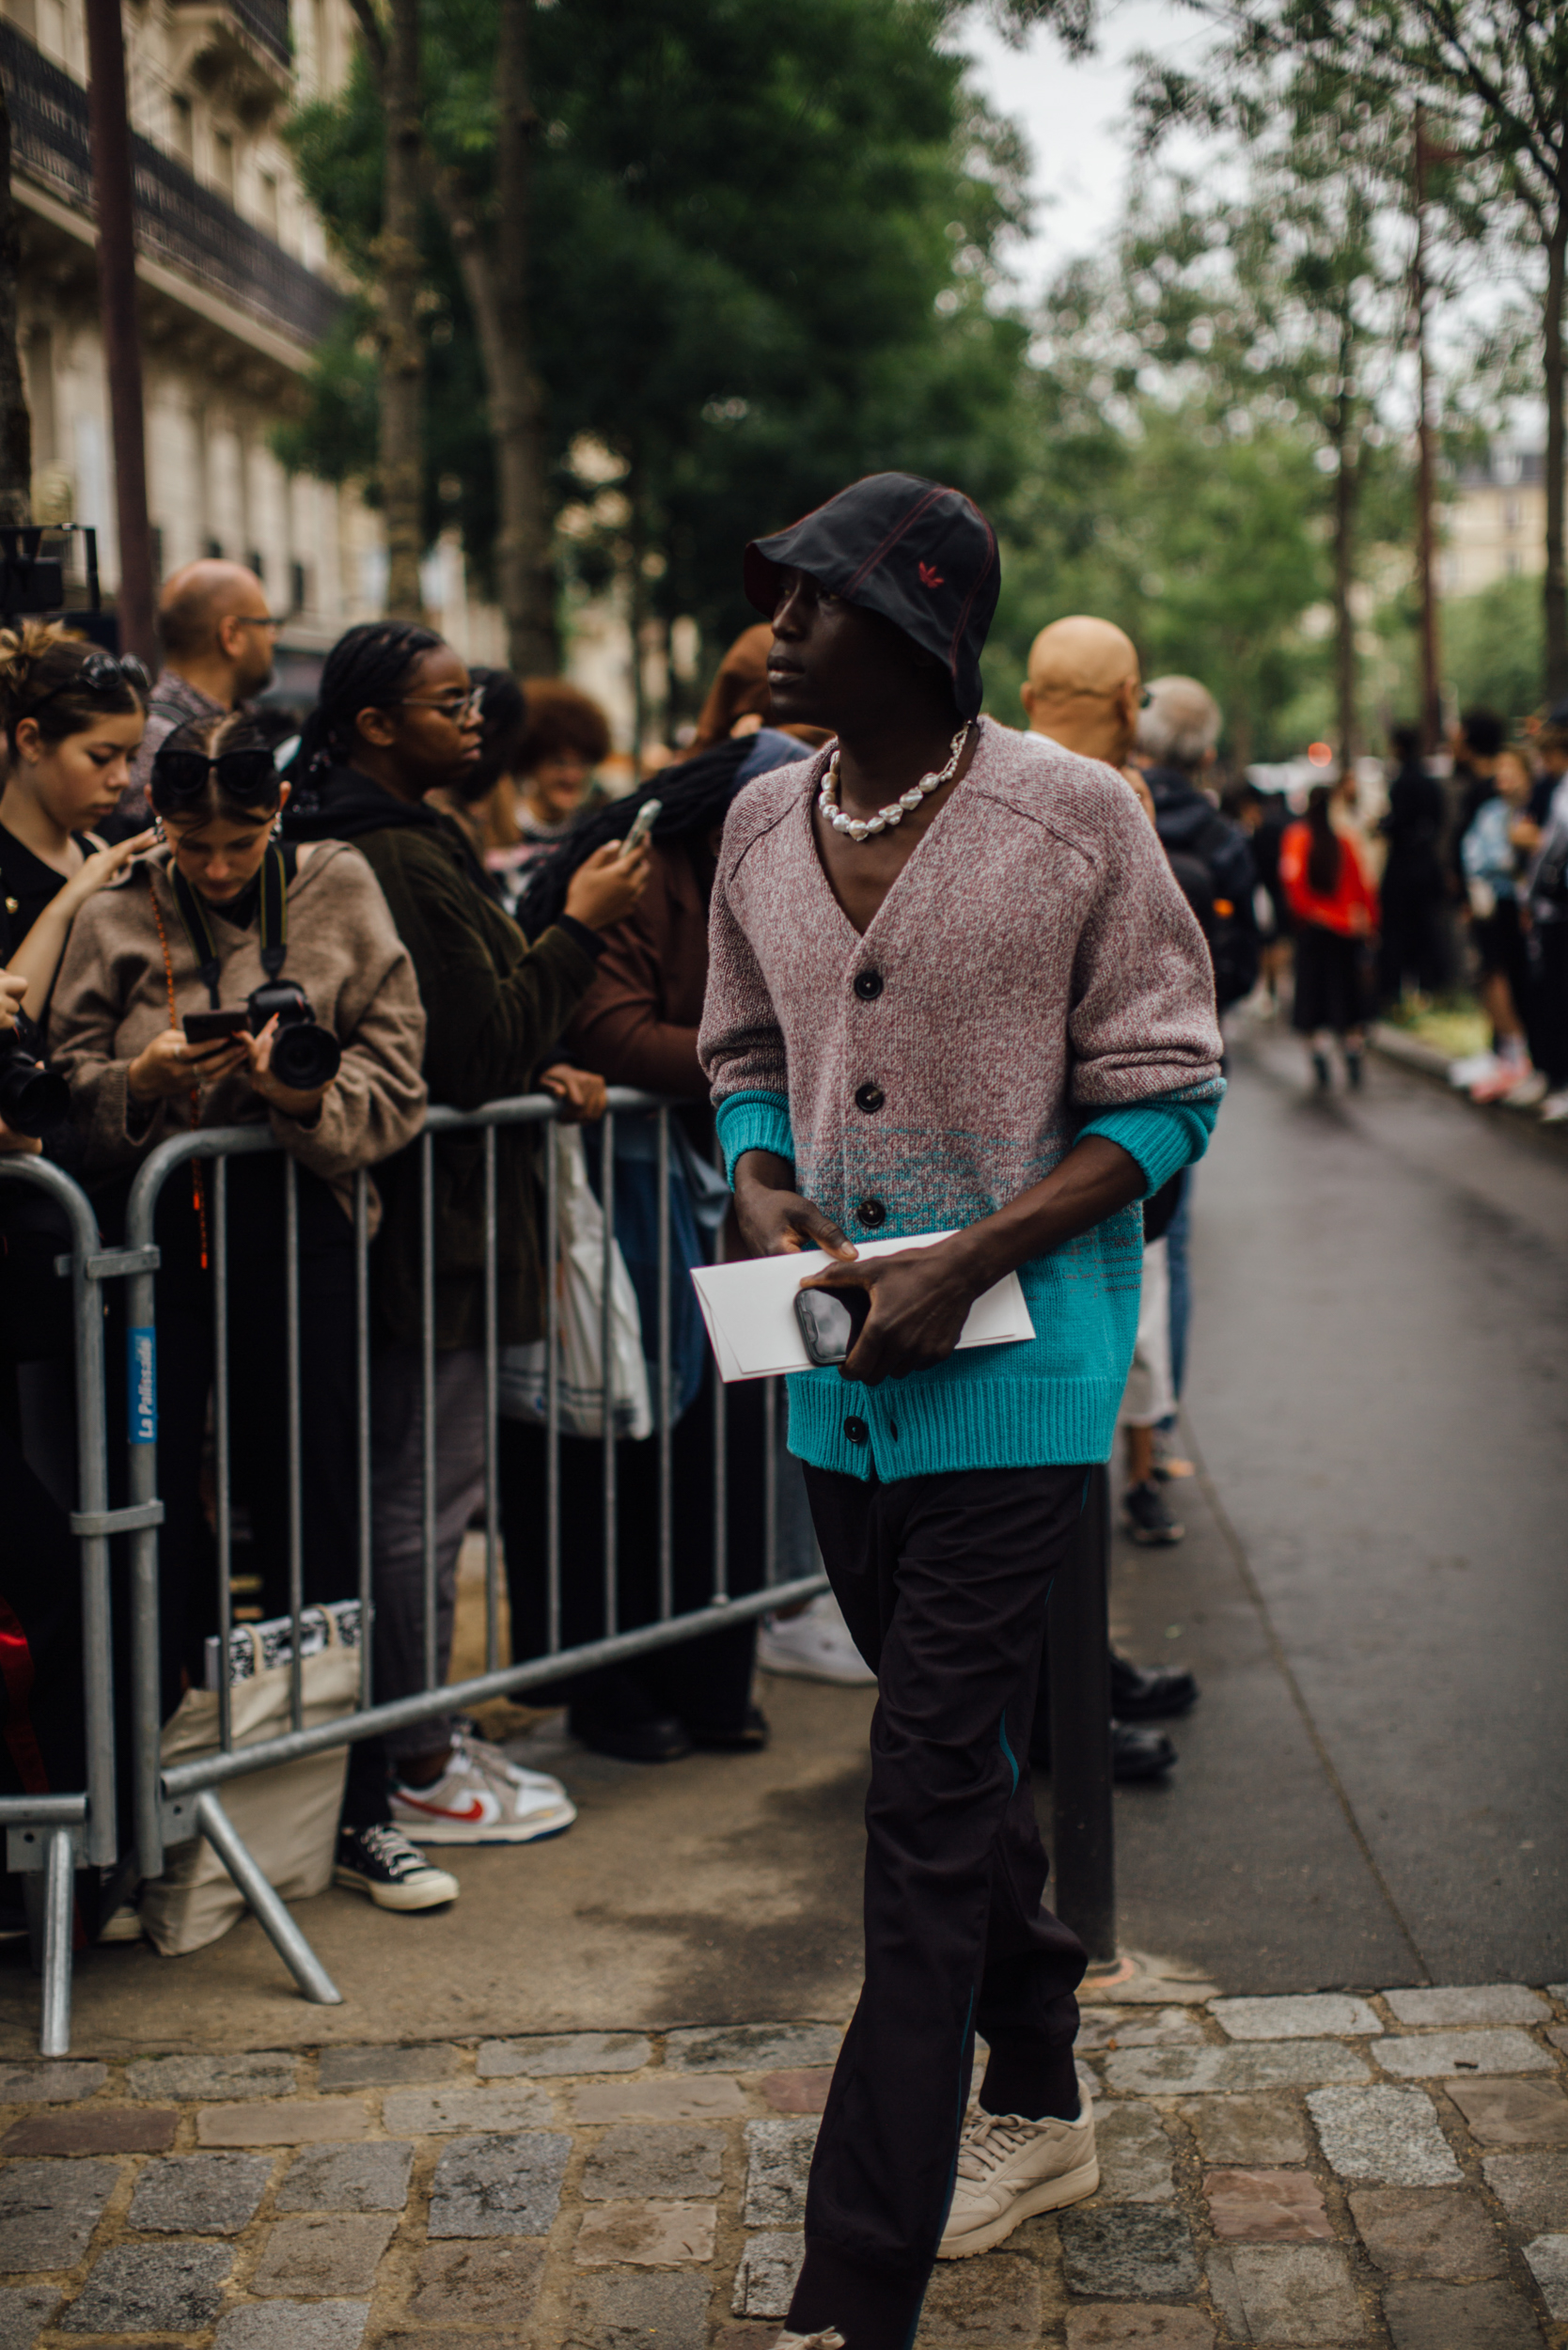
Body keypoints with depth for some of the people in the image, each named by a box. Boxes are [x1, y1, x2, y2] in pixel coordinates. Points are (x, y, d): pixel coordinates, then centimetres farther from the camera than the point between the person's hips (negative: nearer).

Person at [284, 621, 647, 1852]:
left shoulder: (401, 838, 14)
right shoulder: (395, 859, -20)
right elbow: (475, 1043, -20)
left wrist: (532, 1068, 8)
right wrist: (579, 928, -14)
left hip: (435, 1207, 11)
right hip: (429, 1214, -11)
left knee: (425, 1484, 16)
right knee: (425, 1493, -2)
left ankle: (427, 1734, 26)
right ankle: (421, 1771, 7)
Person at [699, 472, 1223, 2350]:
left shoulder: (1072, 818, -11)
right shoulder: (763, 825, 6)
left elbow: (1165, 1092, -7)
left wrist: (971, 1261, -18)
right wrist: (761, 1193, -2)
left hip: (1011, 1365, -6)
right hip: (841, 1361, 6)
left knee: (930, 1804, -8)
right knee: (955, 1756, 20)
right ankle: (1035, 2109, 41)